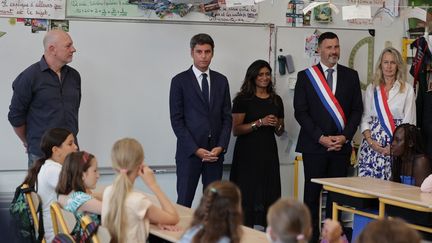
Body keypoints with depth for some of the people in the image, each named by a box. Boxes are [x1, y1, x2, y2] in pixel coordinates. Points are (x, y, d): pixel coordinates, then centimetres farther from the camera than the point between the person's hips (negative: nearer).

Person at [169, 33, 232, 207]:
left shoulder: (221, 81, 11)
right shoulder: (180, 81, -1)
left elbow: (227, 117, 10)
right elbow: (176, 120, -5)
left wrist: (221, 147, -5)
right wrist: (196, 149, -12)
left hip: (215, 152, 4)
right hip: (189, 152, -3)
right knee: (184, 202, -2)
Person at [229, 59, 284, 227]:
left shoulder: (276, 100, 13)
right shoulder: (243, 99, -2)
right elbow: (236, 130, -9)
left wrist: (277, 126, -1)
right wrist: (260, 122, -16)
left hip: (269, 152, 4)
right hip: (248, 152, -4)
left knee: (270, 195, 1)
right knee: (248, 196, -6)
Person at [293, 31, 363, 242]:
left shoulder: (350, 75, 9)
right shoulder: (305, 76, 2)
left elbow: (357, 110, 8)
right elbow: (300, 112, -2)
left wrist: (345, 136, -6)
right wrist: (320, 137, -10)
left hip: (341, 144, 2)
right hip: (314, 145, -2)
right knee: (312, 192, 1)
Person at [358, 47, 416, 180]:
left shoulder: (407, 90, 2)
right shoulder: (371, 89, 12)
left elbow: (409, 122, -1)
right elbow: (365, 118, 9)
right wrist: (370, 140, -7)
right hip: (372, 145, 2)